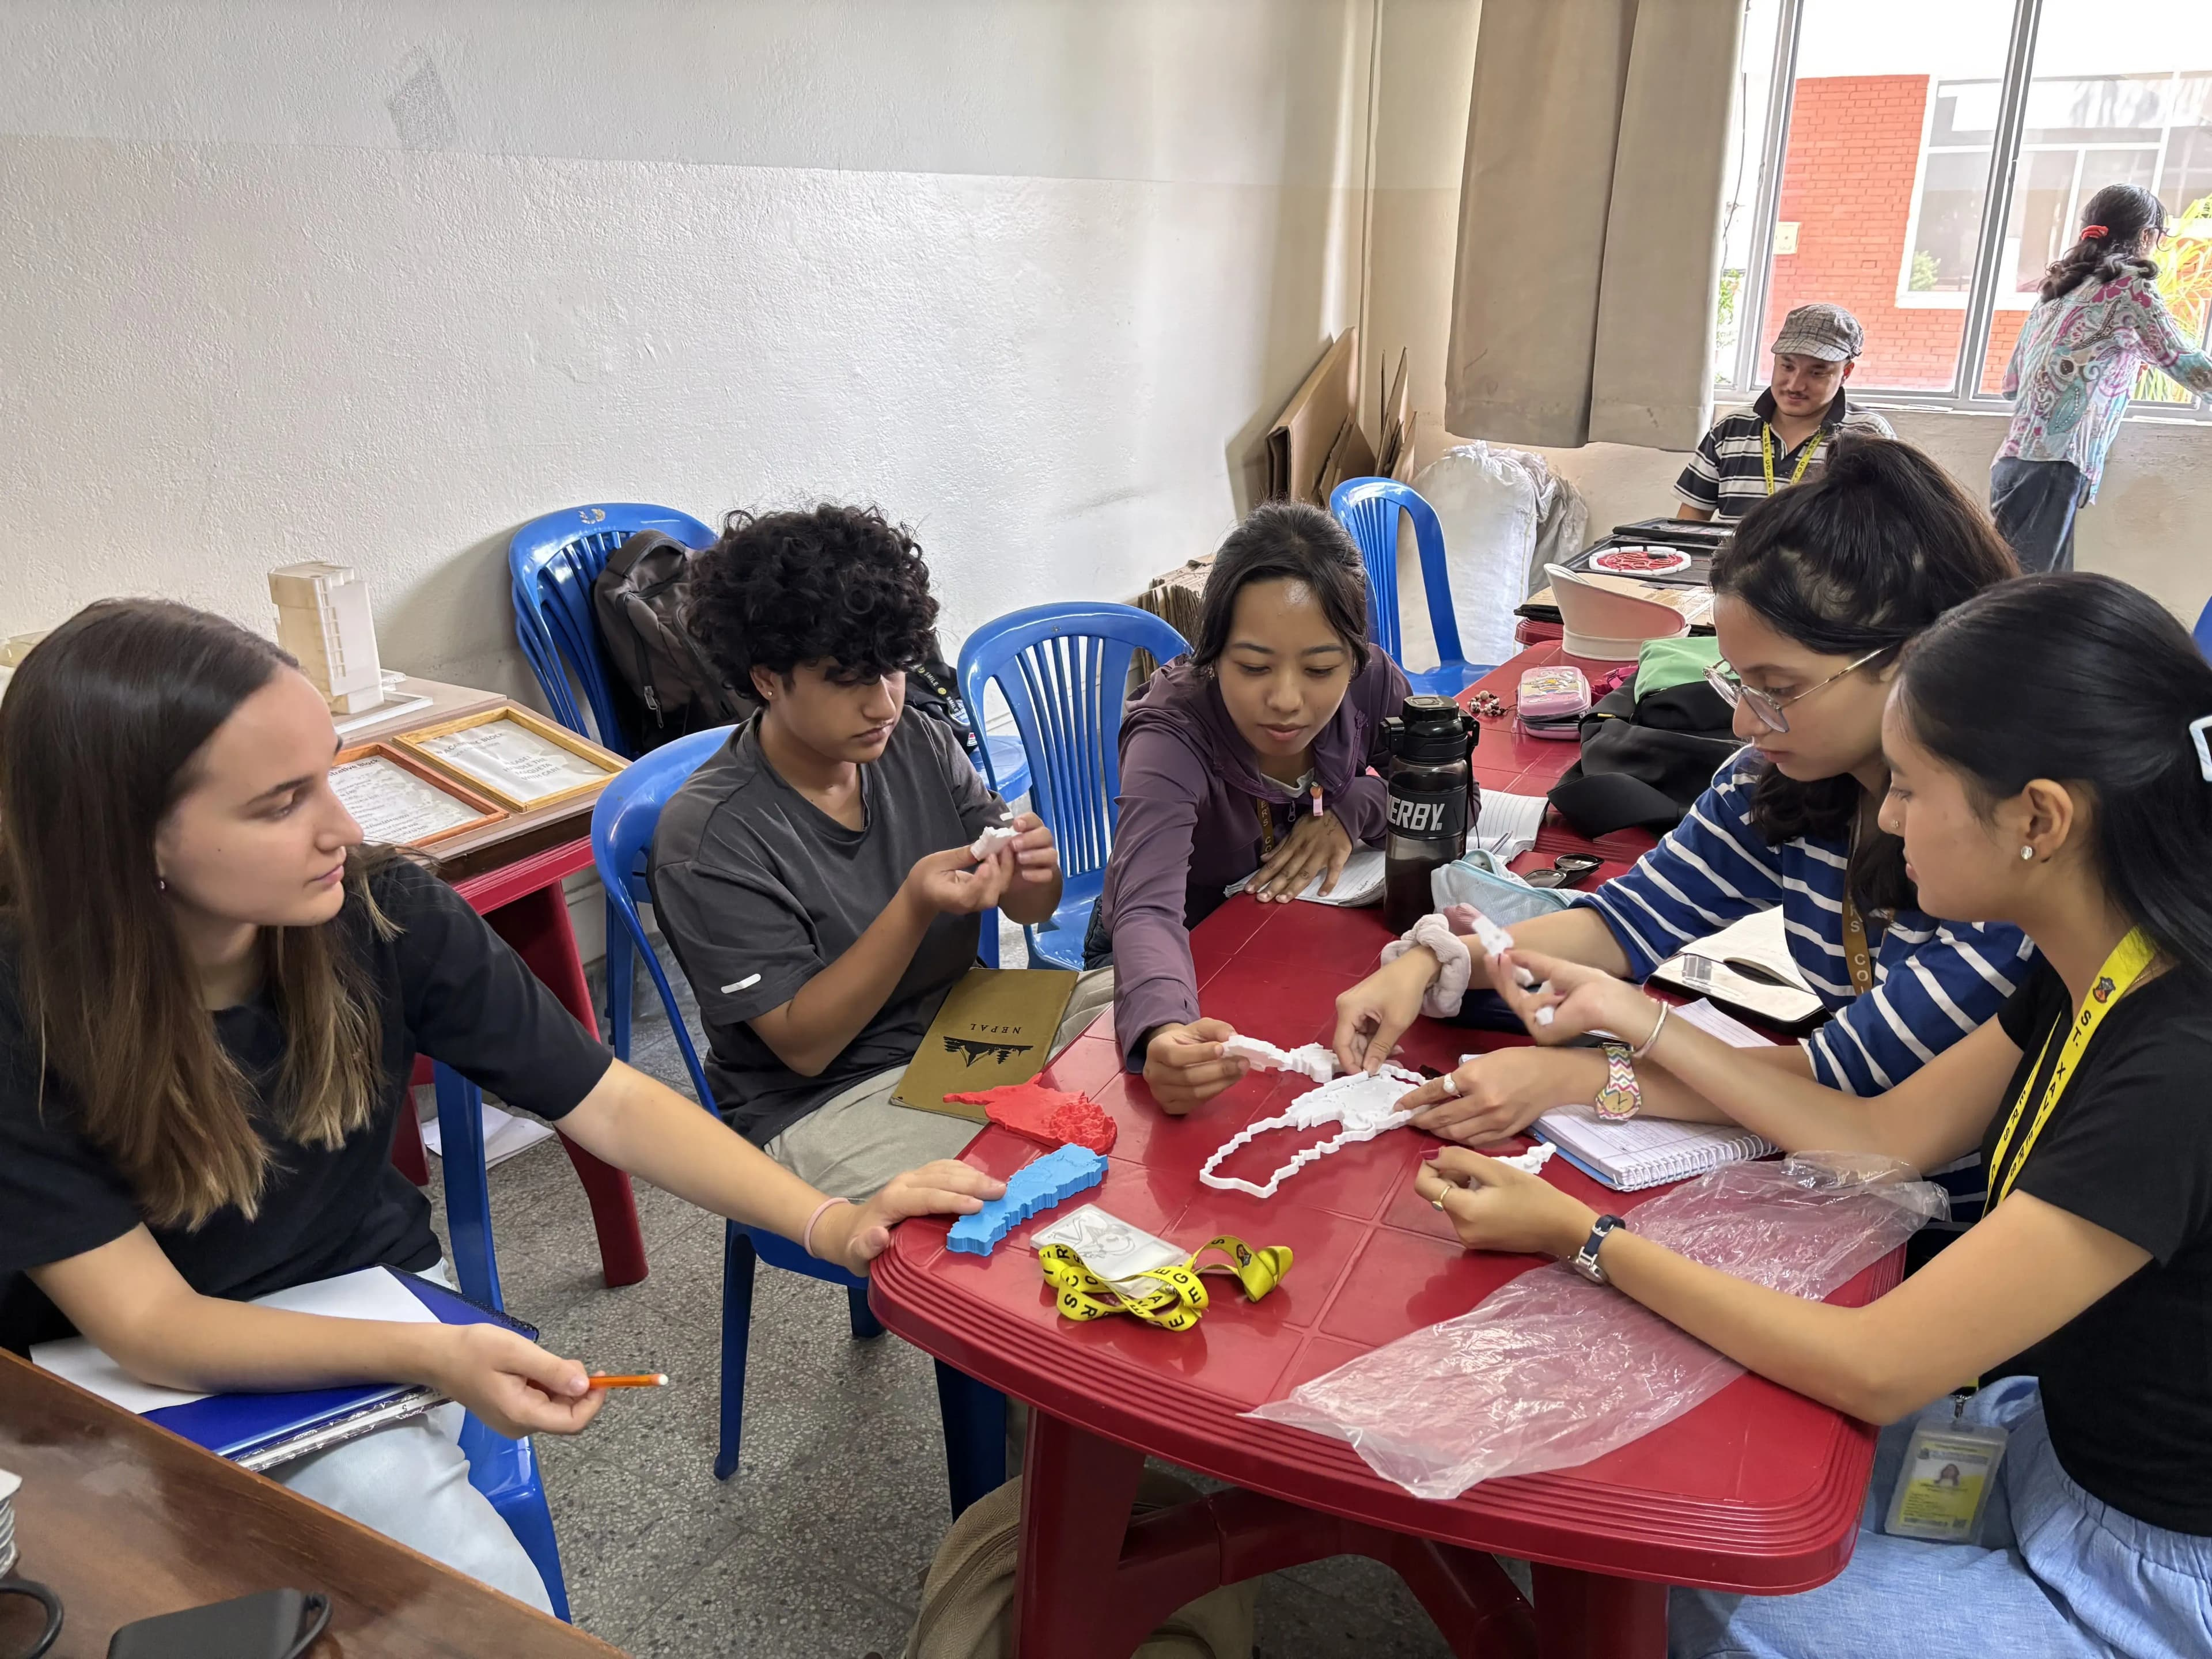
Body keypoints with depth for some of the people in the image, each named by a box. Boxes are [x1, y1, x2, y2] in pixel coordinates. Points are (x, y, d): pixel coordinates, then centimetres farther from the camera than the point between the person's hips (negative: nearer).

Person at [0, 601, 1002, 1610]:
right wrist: (430, 1358, -35)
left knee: (488, 1610, -24)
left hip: (369, 1318, 2)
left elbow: (607, 1102, -13)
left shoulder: (378, 912, -17)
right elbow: (149, 1324, -20)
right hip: (134, 1384, -1)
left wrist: (830, 1224, -25)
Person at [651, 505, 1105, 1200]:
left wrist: (1031, 873, -22)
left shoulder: (919, 743, -3)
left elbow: (1029, 908, 4)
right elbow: (803, 1044, -17)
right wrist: (915, 908, -30)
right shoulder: (707, 838, -19)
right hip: (821, 1099, -6)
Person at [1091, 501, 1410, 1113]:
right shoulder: (1172, 735, -32)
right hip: (1172, 964, -3)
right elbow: (1148, 911, -44)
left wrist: (1353, 811, -21)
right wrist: (1164, 1029, -65)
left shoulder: (1368, 682, -18)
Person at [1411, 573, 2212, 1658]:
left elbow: (1872, 1370, -29)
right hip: (2063, 1443, 7)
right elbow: (1882, 1137, 2)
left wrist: (1574, 1233, -22)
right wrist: (1630, 1017, 3)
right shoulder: (2099, 976, -8)